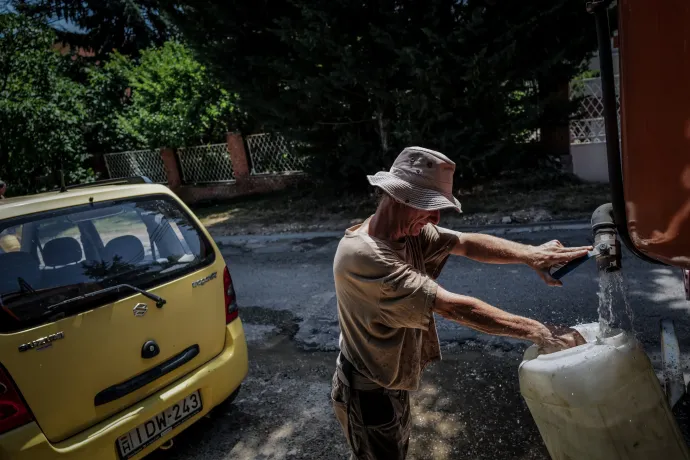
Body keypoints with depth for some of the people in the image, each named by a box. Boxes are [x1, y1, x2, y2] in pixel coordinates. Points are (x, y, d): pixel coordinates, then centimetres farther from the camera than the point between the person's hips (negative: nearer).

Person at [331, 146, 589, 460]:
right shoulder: (364, 257, -36)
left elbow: (467, 243, -13)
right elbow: (453, 308, -35)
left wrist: (529, 254, -30)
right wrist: (537, 332, -30)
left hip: (391, 381, 8)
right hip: (368, 392, -8)